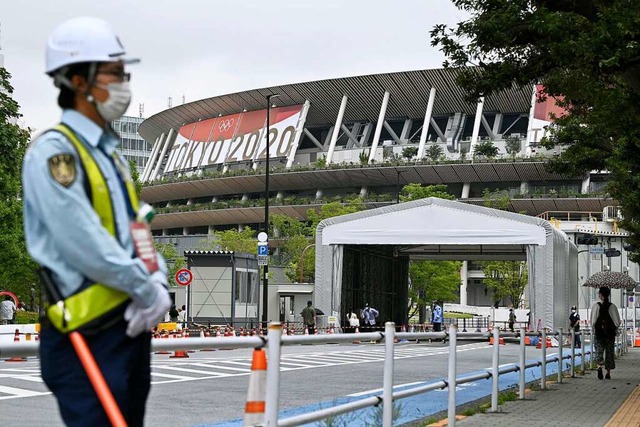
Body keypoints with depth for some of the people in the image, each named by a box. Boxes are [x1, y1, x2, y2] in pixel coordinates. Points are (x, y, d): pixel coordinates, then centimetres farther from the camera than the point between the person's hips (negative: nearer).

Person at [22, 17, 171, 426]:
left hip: (132, 322, 9)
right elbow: (84, 243, -20)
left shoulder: (110, 150, 17)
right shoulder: (54, 151, -12)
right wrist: (146, 288, -13)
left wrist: (157, 279, -3)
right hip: (88, 332, -9)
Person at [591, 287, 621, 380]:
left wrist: (594, 329, 12)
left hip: (599, 333, -1)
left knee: (599, 351, 4)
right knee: (609, 352, 10)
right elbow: (617, 321, -4)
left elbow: (593, 321, -5)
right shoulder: (612, 306, -4)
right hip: (610, 333, 1)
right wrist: (615, 330, 13)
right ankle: (608, 373, 11)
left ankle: (599, 367, -22)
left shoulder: (596, 306, -6)